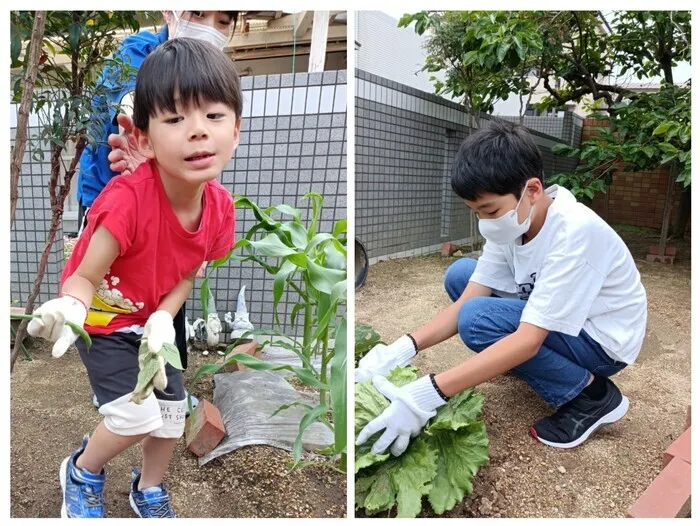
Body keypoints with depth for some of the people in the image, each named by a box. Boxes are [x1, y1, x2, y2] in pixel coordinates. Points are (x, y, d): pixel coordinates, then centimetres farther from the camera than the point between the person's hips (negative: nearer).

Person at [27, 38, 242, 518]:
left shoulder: (219, 206, -19)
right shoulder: (128, 199, -37)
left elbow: (189, 271, -7)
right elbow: (85, 276, -29)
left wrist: (162, 321, -22)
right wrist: (68, 311, -50)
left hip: (151, 317, 6)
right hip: (102, 317, -5)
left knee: (173, 411, 11)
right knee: (136, 416, -14)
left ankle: (149, 491, 42)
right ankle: (82, 473, 23)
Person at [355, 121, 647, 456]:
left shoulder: (574, 232, -33)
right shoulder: (513, 220, -11)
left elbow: (528, 340, -37)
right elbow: (466, 301, -11)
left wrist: (428, 394, -43)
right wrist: (403, 349, -28)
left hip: (601, 339, -7)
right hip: (551, 320, 7)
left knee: (479, 321, -27)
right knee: (459, 275, -1)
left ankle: (591, 395, -9)